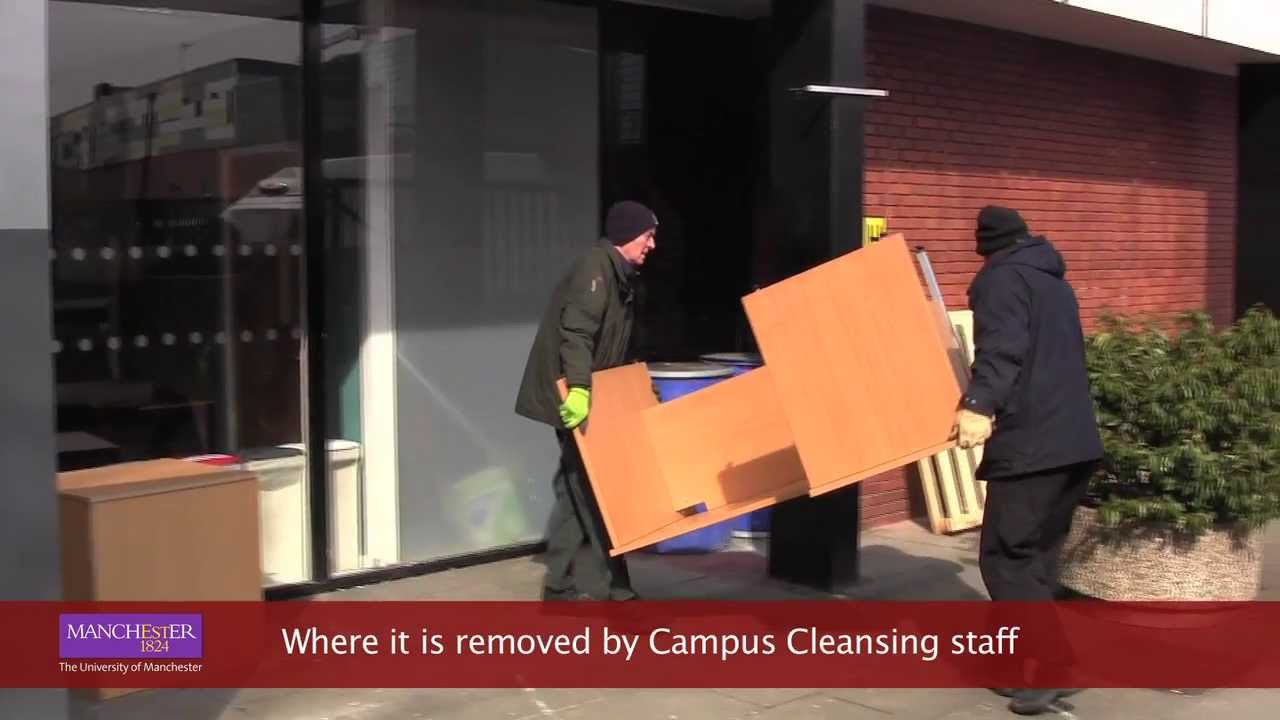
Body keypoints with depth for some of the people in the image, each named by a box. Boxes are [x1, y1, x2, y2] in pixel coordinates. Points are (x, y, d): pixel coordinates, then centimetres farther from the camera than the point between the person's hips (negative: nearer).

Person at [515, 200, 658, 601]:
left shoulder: (620, 276, 17)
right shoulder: (595, 268, -14)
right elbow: (576, 333, -26)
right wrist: (578, 388, -35)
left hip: (593, 395, 10)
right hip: (572, 396, -10)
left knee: (578, 487, 12)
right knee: (595, 489, -6)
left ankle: (561, 584, 18)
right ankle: (605, 586, 0)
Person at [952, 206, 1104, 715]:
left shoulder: (1000, 278, -3)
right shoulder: (1054, 281, 24)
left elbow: (1003, 349, -21)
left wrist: (979, 404, -33)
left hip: (1031, 444, -9)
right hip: (1075, 440, 9)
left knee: (1007, 556, -7)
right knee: (1037, 553, 16)